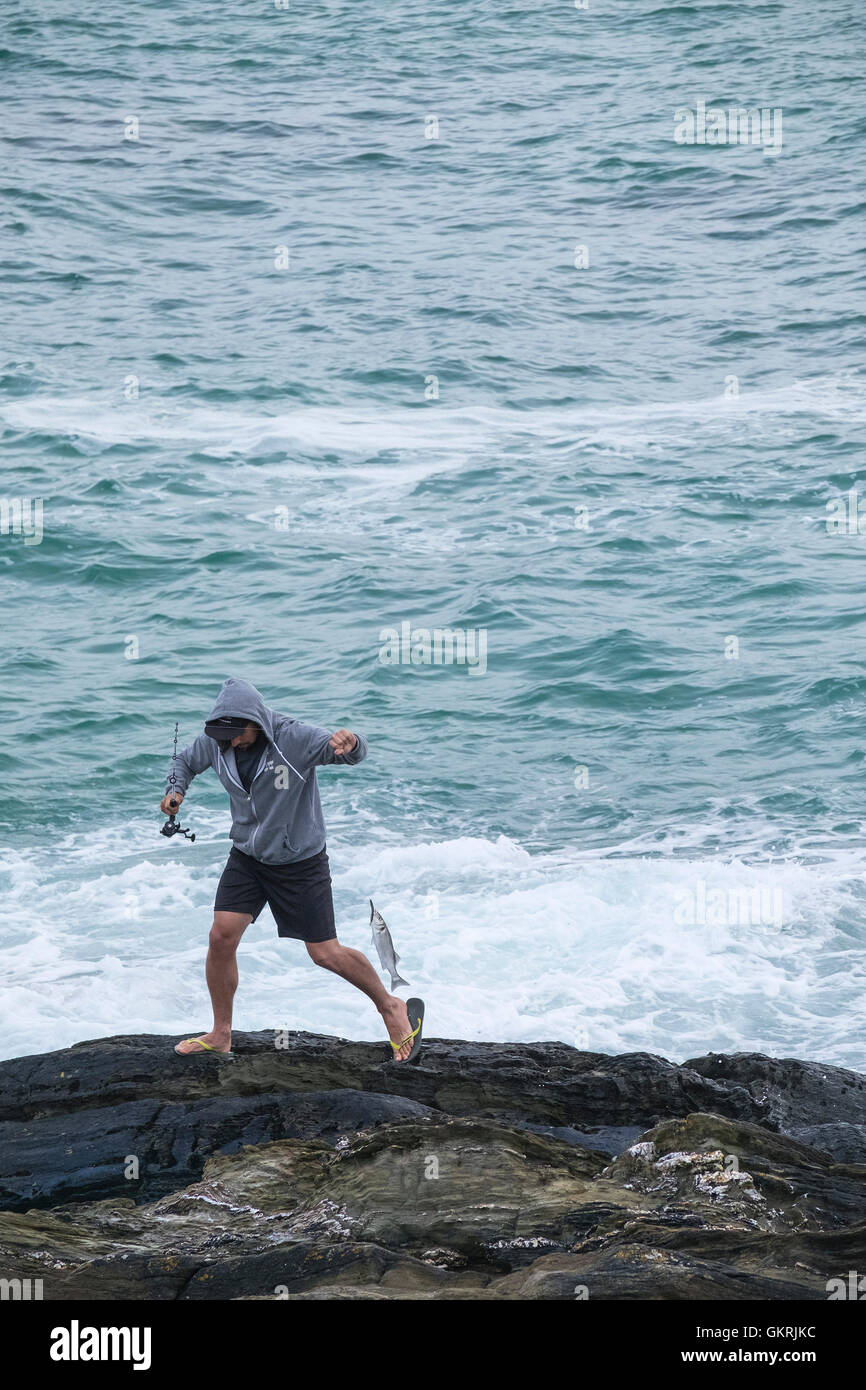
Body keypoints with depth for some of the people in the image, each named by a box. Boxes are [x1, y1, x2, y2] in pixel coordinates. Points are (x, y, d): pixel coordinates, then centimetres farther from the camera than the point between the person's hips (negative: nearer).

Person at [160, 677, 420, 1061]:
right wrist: (175, 790, -11)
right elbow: (185, 760, 11)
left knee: (325, 953, -1)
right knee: (221, 937, -7)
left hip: (300, 862, -4)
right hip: (247, 857, 4)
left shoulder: (295, 738, -25)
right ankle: (221, 1035, 9)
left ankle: (389, 1006, 23)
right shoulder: (215, 742, -10)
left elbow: (353, 754, -32)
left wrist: (349, 743, -58)